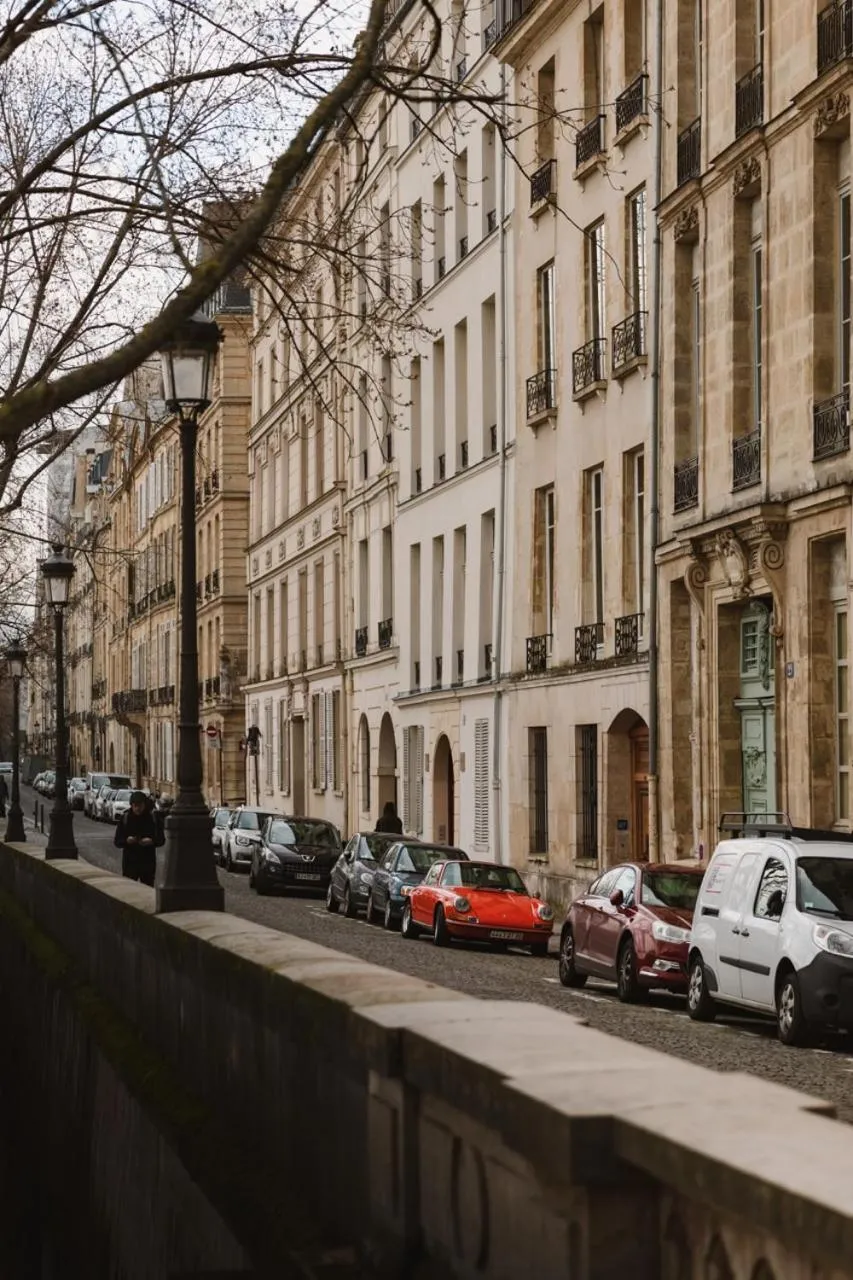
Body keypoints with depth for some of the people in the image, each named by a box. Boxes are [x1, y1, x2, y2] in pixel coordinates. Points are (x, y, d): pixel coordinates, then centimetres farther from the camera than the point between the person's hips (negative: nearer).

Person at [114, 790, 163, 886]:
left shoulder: (152, 818, 0)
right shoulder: (125, 818, -1)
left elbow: (161, 840, 4)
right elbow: (117, 842, 1)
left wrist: (151, 841, -17)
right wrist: (126, 841, -20)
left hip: (148, 863, 1)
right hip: (129, 862, -1)